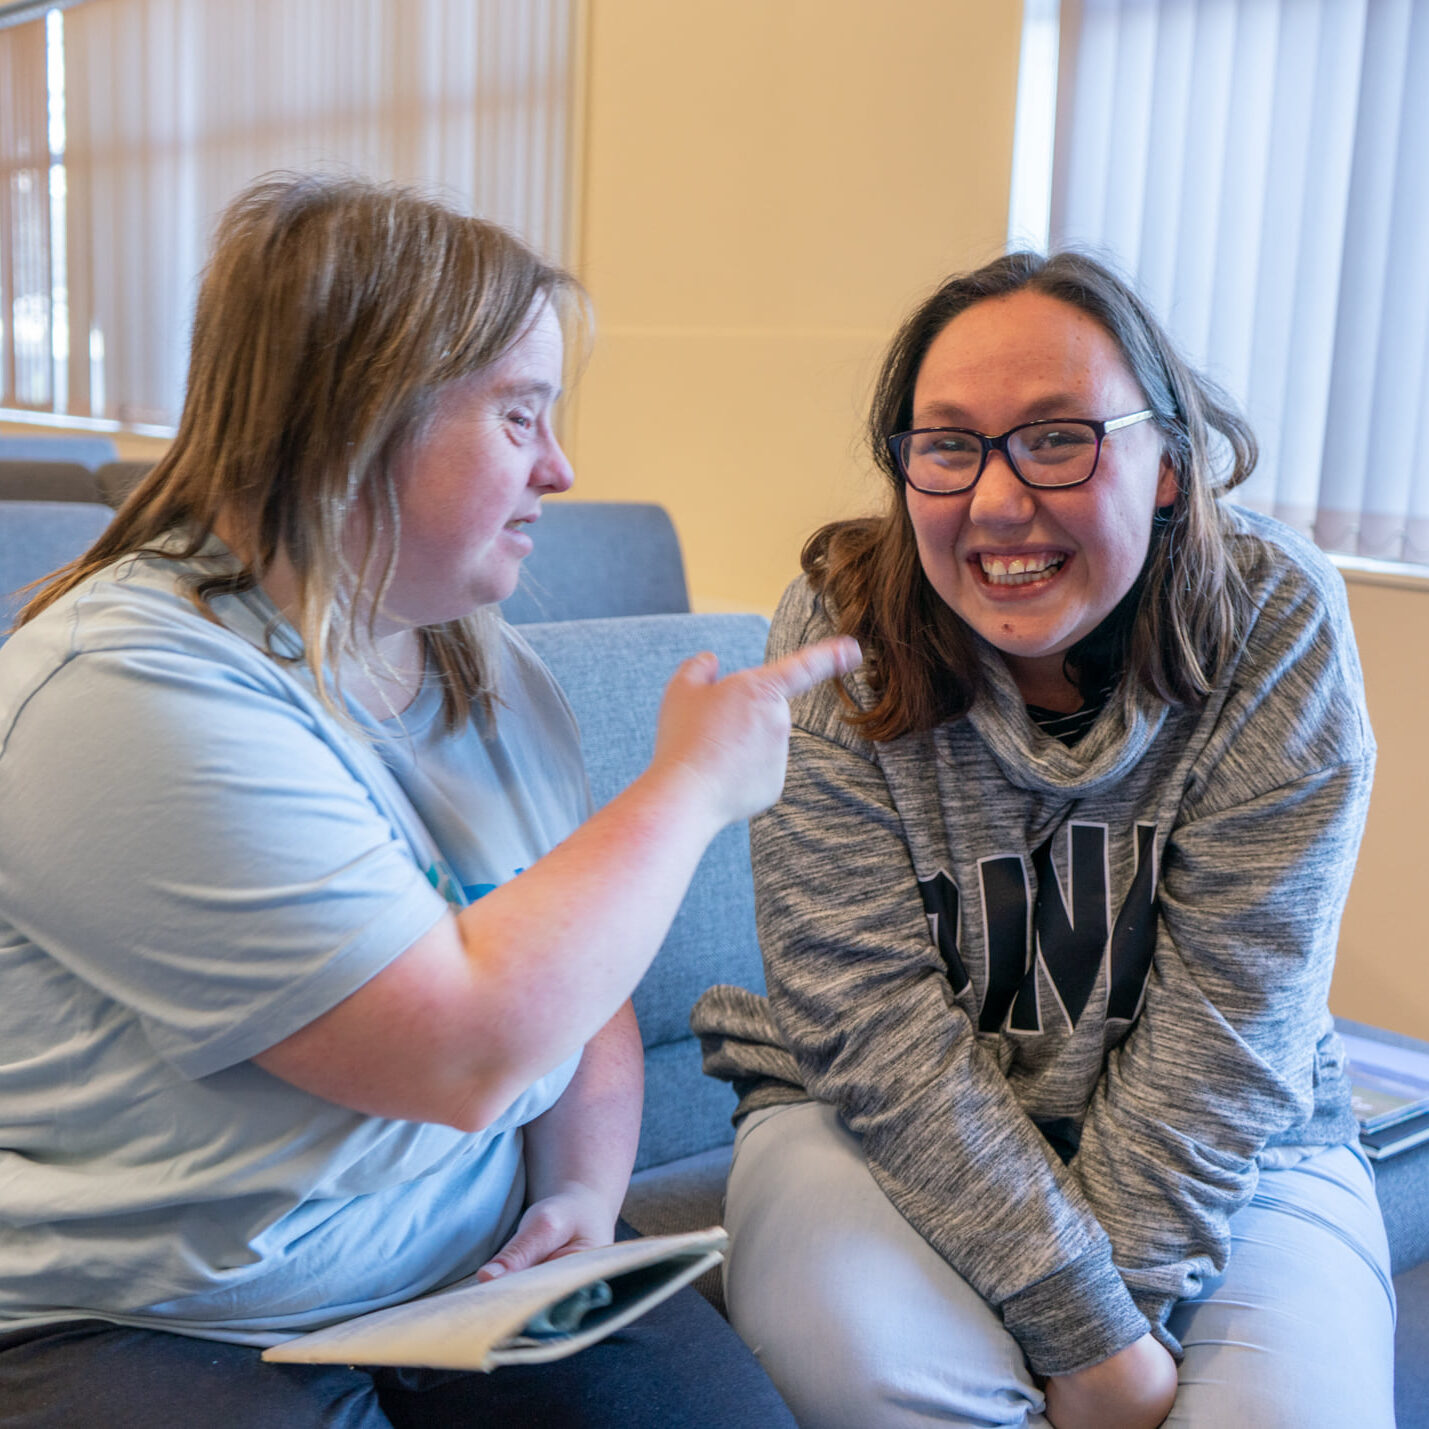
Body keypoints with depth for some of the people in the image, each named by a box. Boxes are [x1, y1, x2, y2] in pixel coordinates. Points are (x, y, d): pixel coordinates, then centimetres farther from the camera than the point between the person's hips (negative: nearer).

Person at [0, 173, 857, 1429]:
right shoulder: (132, 697, -21)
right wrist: (693, 785, -15)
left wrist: (585, 1194, -3)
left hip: (480, 1285, 6)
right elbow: (463, 1050, -26)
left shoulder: (492, 670, 7)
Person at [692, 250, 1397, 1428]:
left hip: (1220, 1150, 1)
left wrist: (1117, 1282, -20)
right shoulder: (837, 632, -15)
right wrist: (1091, 1334, -22)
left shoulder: (1278, 624, -13)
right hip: (891, 1120, 0)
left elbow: (1225, 1026, -14)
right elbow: (876, 1019, -19)